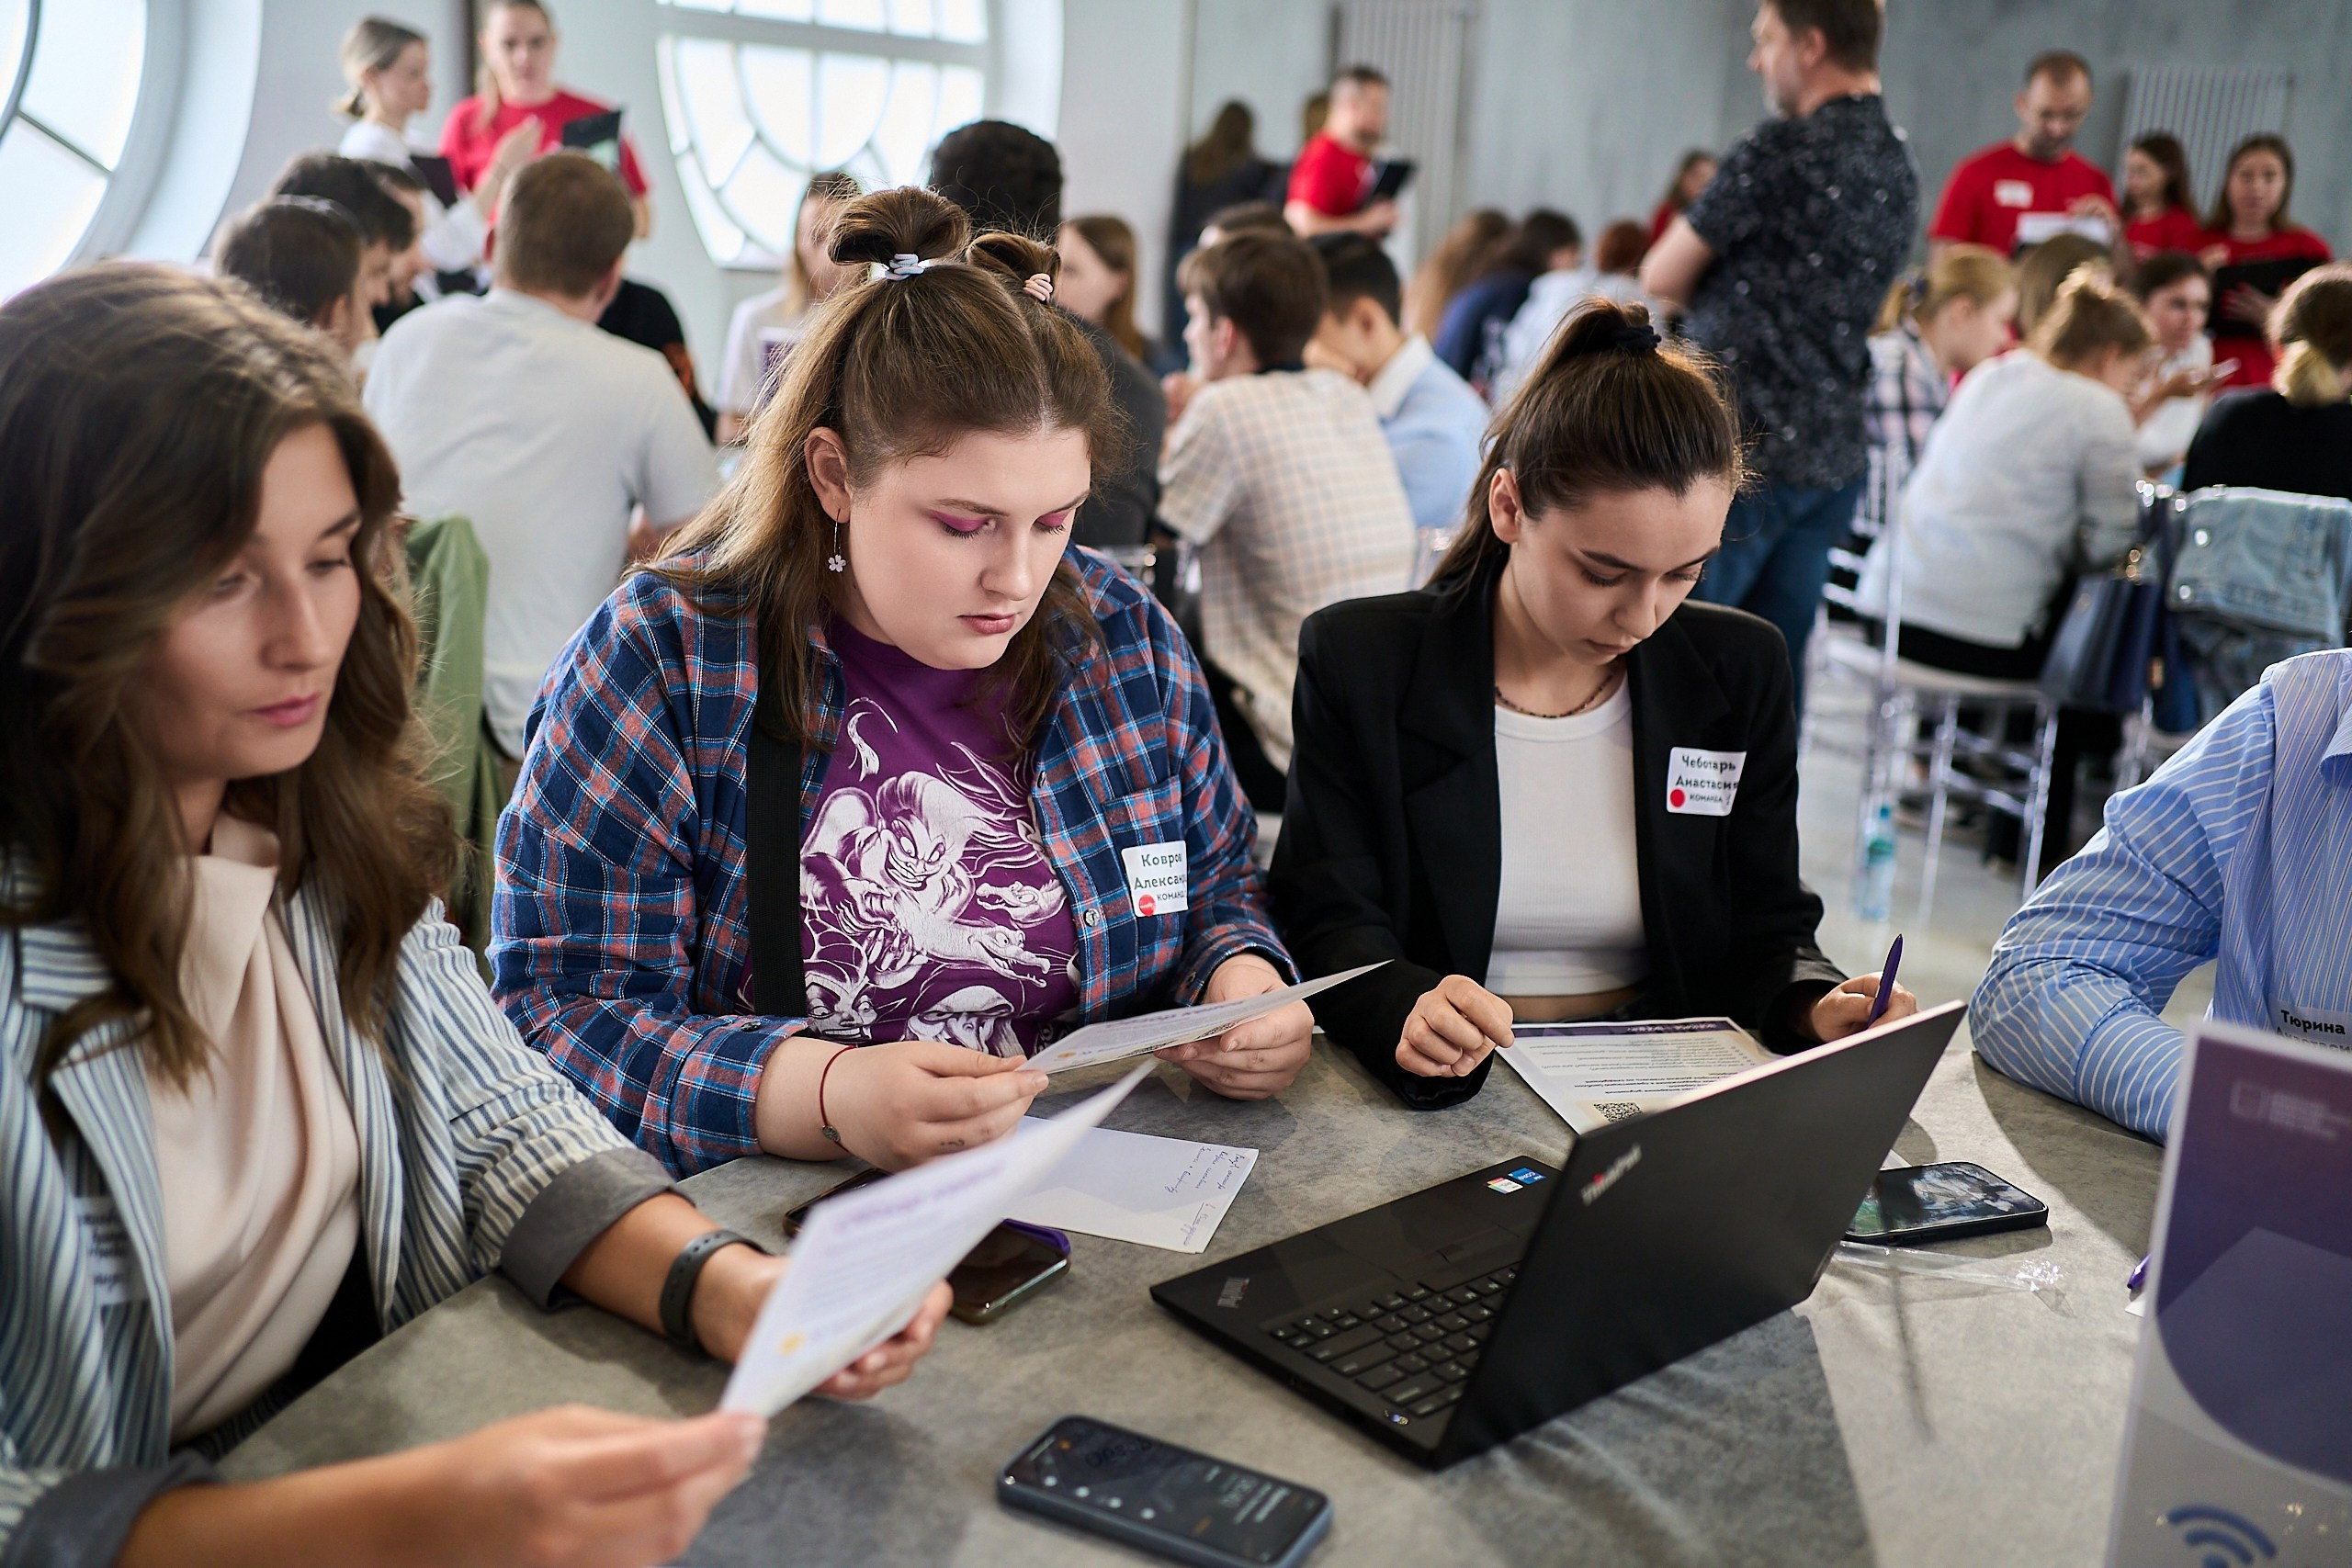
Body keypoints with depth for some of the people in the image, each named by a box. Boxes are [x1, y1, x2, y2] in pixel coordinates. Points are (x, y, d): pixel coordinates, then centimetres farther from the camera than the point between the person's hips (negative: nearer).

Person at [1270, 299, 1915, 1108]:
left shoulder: (1740, 671, 4)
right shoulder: (1358, 661, -5)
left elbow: (1765, 928, 8)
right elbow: (1331, 927, -8)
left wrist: (1817, 1007, -15)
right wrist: (1407, 1010, -30)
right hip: (1440, 1098, -2)